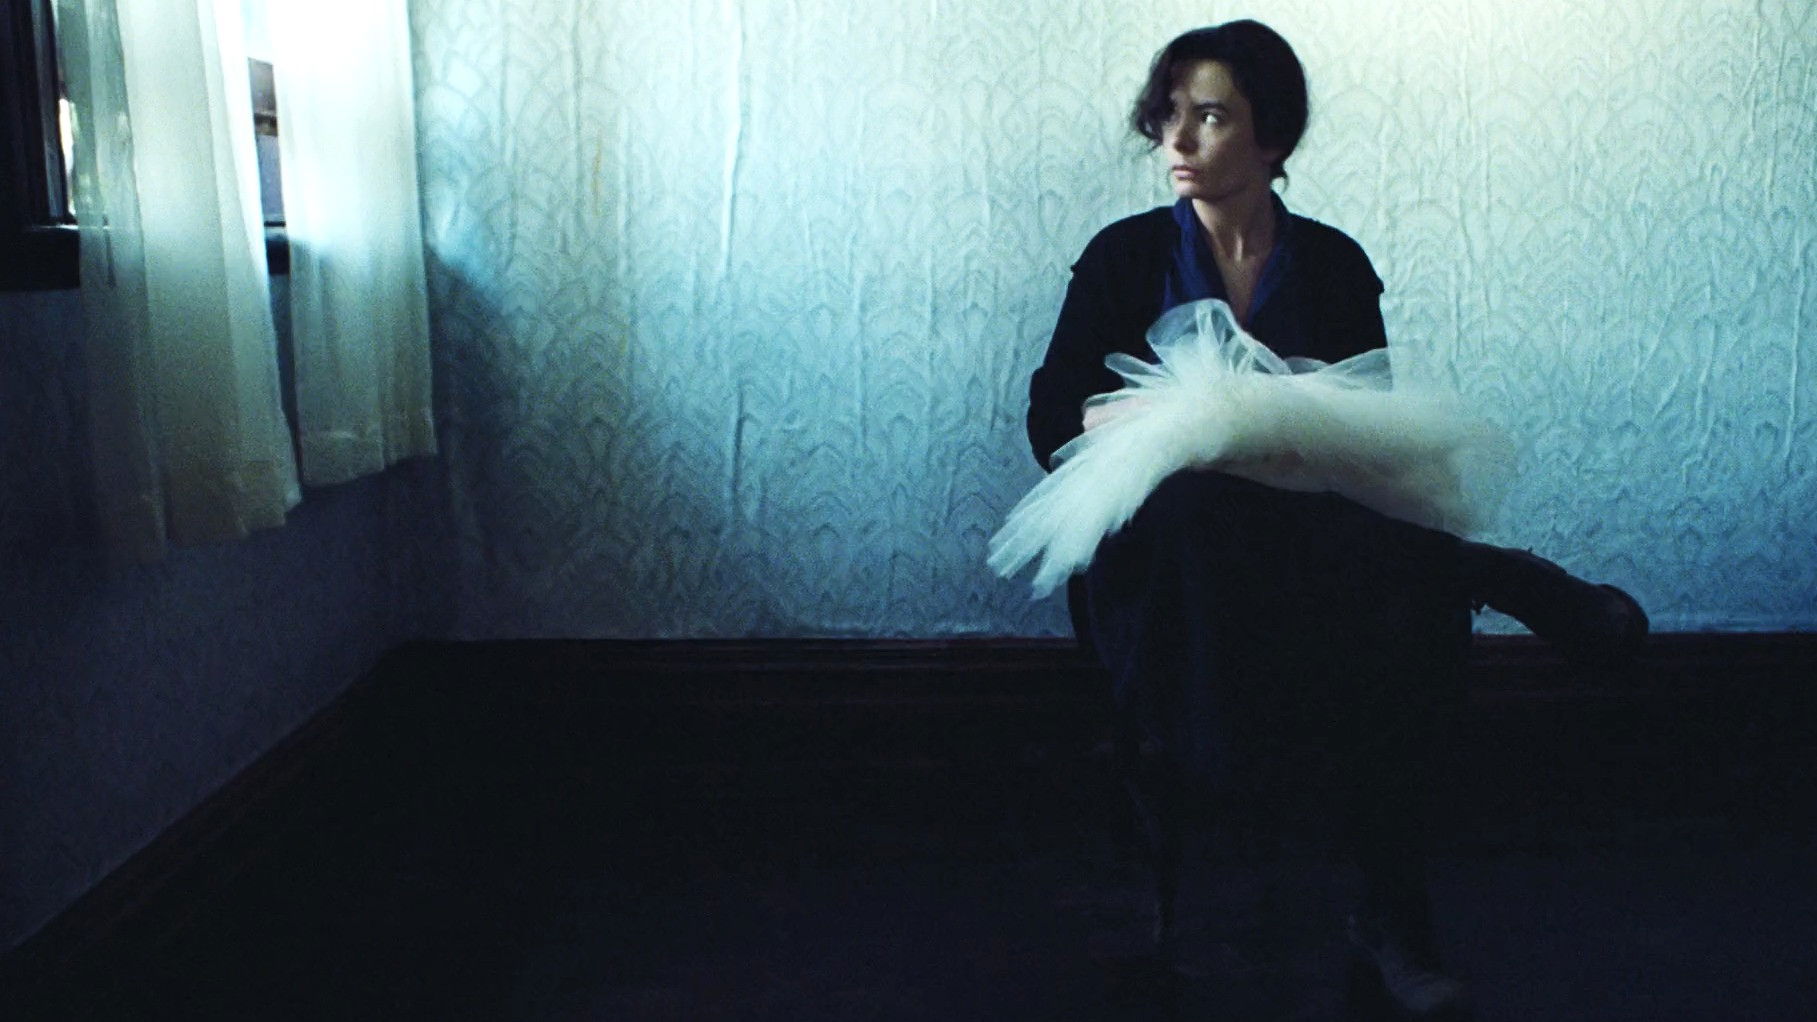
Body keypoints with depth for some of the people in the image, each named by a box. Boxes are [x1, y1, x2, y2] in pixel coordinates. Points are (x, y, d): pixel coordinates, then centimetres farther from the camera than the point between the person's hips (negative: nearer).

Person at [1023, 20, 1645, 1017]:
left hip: (1315, 539, 2)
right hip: (1164, 549, -1)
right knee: (1200, 512, -39)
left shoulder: (1333, 265, 10)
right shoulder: (1125, 256, 6)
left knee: (1403, 612, -33)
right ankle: (1496, 575, -26)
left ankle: (1394, 923, -22)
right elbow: (1049, 419, 0)